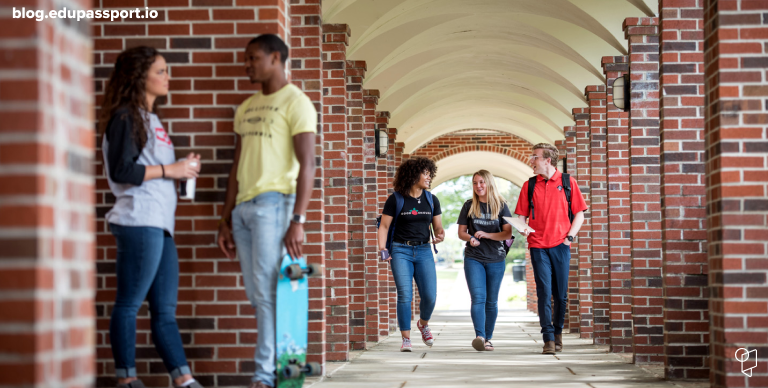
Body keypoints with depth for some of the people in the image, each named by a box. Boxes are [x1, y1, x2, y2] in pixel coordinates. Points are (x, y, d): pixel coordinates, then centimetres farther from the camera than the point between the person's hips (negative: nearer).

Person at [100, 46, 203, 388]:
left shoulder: (150, 118, 22)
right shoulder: (125, 117, -6)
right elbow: (121, 171, -16)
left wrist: (183, 168, 9)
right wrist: (169, 170, -11)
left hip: (159, 224, 10)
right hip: (139, 221, -10)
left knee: (165, 309, 8)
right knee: (129, 304, -3)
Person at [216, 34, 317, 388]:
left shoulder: (295, 102, -3)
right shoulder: (246, 108, 21)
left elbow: (307, 164, -10)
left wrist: (298, 220, -17)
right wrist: (226, 219, 17)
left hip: (273, 202, -8)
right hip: (243, 206, 8)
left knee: (267, 291, -9)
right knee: (256, 295, 6)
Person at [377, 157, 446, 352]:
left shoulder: (431, 200, 10)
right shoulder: (395, 199, -2)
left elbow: (438, 226, 14)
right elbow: (384, 226, 0)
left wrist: (440, 234, -10)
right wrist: (382, 249, -14)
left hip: (424, 251, 3)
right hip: (401, 251, -3)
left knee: (430, 296, -6)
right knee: (405, 295, -12)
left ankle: (423, 323, 27)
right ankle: (406, 339, -2)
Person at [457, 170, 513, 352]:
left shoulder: (500, 205, 3)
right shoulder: (469, 206, 6)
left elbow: (508, 234, -3)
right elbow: (461, 232, 8)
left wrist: (486, 235, -17)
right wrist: (470, 238, -14)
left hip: (496, 259, 1)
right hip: (473, 258, -1)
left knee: (492, 301, 6)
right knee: (478, 298, -14)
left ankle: (488, 338, 15)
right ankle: (479, 337, -26)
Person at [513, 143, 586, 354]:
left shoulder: (567, 182, 5)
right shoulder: (529, 185, 8)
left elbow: (579, 213, 8)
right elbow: (521, 215, 11)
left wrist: (570, 236, -3)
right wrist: (522, 228, -10)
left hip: (560, 245, 0)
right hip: (538, 246, 0)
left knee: (561, 294, 5)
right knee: (544, 293, -7)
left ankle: (558, 332, 24)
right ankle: (548, 339, -7)